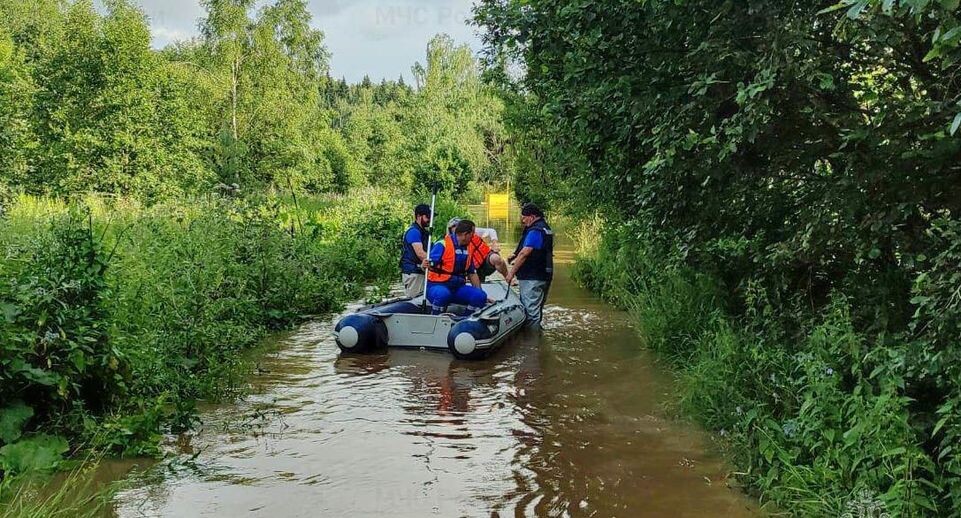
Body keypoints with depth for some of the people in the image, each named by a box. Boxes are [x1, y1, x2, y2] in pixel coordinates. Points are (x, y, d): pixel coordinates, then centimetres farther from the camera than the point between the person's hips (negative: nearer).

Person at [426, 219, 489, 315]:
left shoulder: (468, 248, 12)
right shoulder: (443, 245, -12)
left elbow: (471, 273, 18)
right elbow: (429, 265, -18)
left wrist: (479, 292, 10)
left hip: (458, 287, 6)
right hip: (438, 285, -6)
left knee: (480, 296, -17)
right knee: (442, 294, -39)